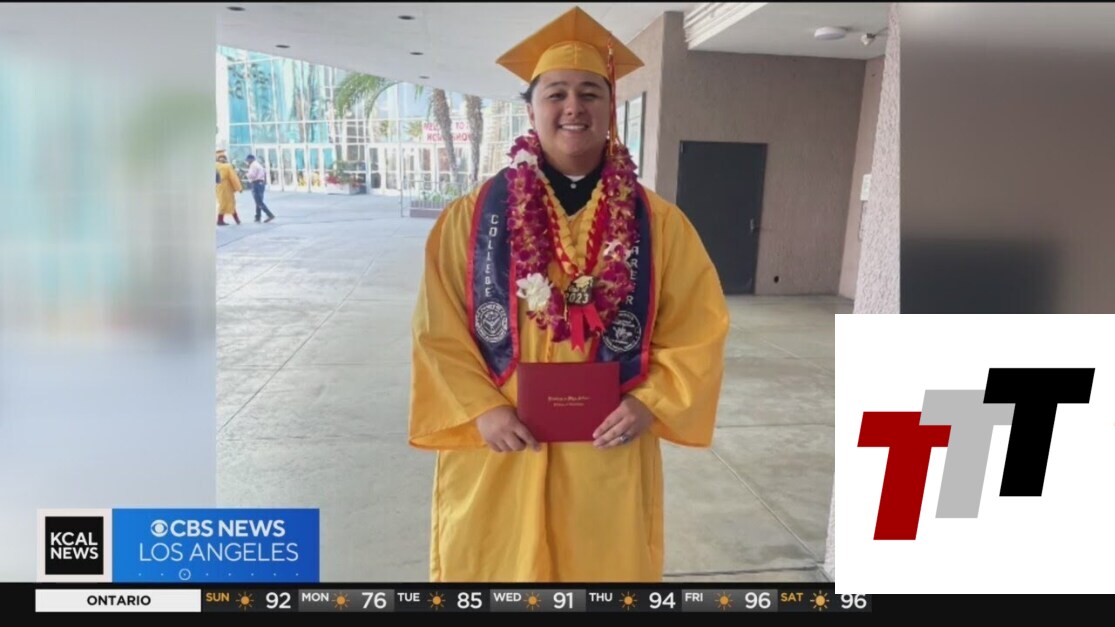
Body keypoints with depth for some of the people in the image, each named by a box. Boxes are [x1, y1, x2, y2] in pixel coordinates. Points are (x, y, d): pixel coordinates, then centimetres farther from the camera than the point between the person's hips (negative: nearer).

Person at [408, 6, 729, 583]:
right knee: (495, 567, 15)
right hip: (499, 449, 0)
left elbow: (699, 329, 2)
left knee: (601, 567, 16)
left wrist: (651, 402, -11)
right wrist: (481, 408, -13)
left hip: (608, 452, 1)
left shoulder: (658, 223, 0)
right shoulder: (474, 214, -2)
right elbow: (438, 328, -3)